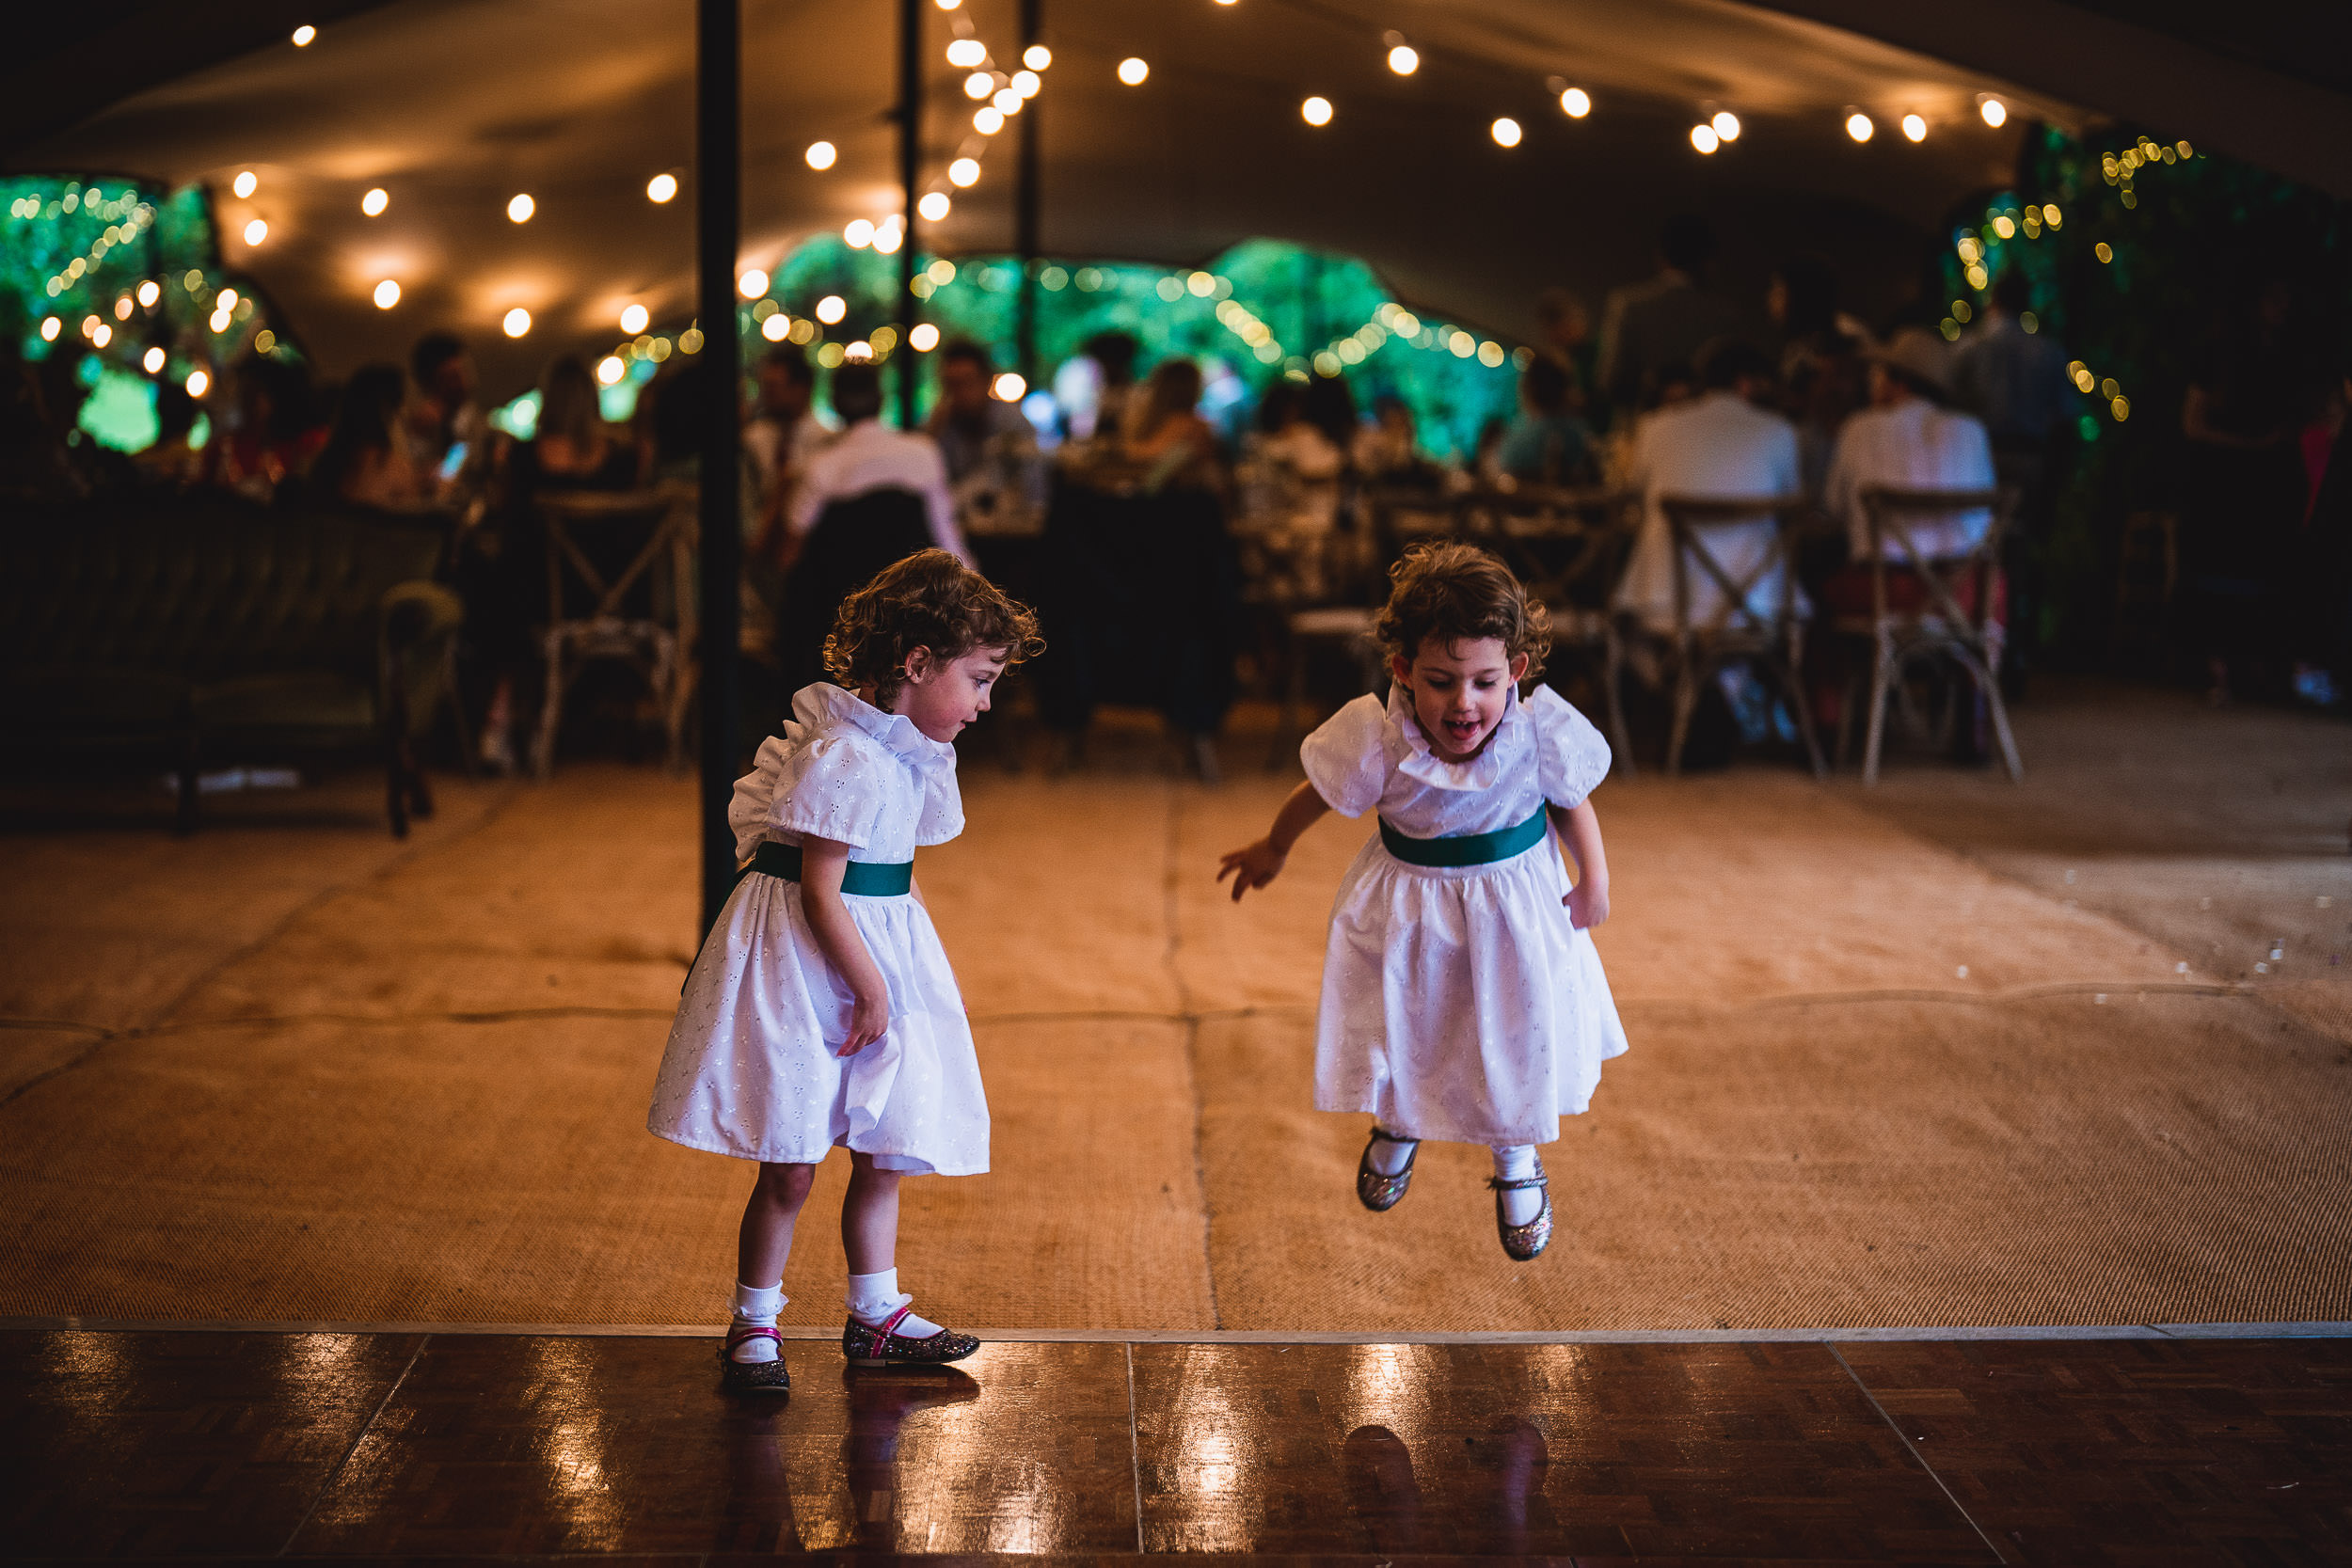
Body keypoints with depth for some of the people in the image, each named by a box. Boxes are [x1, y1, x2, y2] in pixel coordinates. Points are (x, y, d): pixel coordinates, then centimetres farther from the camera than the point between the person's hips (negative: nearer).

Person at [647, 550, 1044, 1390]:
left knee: (882, 1155, 14)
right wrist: (872, 991, -16)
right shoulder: (848, 759, -22)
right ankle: (754, 1325, 15)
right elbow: (821, 894, -21)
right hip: (802, 970, -9)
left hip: (879, 956, 9)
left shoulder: (909, 752, 8)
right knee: (789, 1166, -1)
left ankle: (875, 1316, 28)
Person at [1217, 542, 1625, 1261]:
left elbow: (1573, 803, -6)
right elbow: (1316, 795, -8)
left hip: (1512, 895, 0)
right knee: (1399, 1020, 20)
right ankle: (1399, 1126, 55)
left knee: (1518, 1032, 15)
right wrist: (1272, 849, 7)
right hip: (1407, 901, 0)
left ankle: (1515, 1158, 46)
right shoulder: (1376, 741, -30)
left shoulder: (1542, 734, -28)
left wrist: (1593, 880, 0)